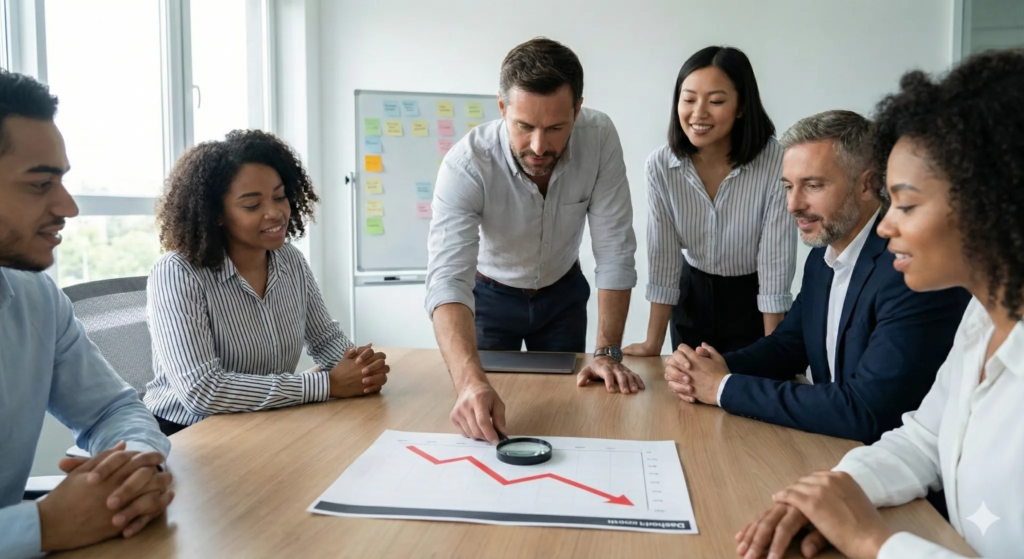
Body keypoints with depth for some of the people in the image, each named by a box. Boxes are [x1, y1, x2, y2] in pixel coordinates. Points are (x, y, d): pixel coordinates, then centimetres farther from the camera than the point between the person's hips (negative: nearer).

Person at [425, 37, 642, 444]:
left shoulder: (599, 138, -27)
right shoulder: (466, 165, -34)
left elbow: (615, 251, -23)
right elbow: (448, 279, -44)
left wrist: (608, 353, -27)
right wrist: (470, 382, -59)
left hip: (562, 292, 2)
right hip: (490, 295, -1)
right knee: (484, 419, 10)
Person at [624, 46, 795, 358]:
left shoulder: (776, 163, -24)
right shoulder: (661, 165, -15)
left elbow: (776, 264, -20)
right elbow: (663, 257, -12)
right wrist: (653, 344, -13)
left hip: (753, 303, -2)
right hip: (692, 297, 3)